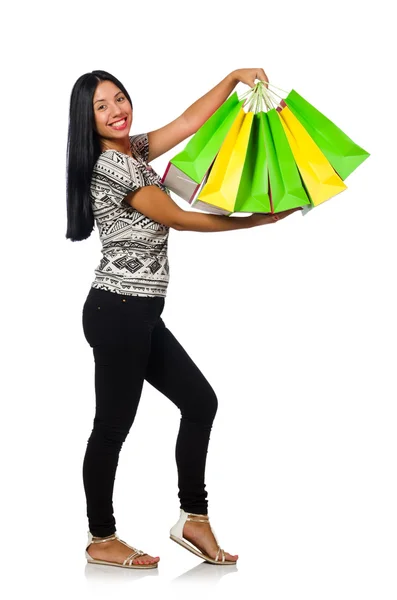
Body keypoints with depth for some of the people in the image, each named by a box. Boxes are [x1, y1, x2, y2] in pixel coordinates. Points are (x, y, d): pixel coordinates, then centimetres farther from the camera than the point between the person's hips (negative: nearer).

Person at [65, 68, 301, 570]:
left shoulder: (133, 150, 13)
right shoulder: (111, 166, -14)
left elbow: (189, 121, 13)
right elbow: (177, 218, -11)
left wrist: (235, 78, 1)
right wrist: (257, 220, -5)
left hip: (139, 315, 10)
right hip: (119, 312, -10)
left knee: (200, 402, 12)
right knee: (113, 424, 1)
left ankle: (194, 518, 21)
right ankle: (101, 541, 15)